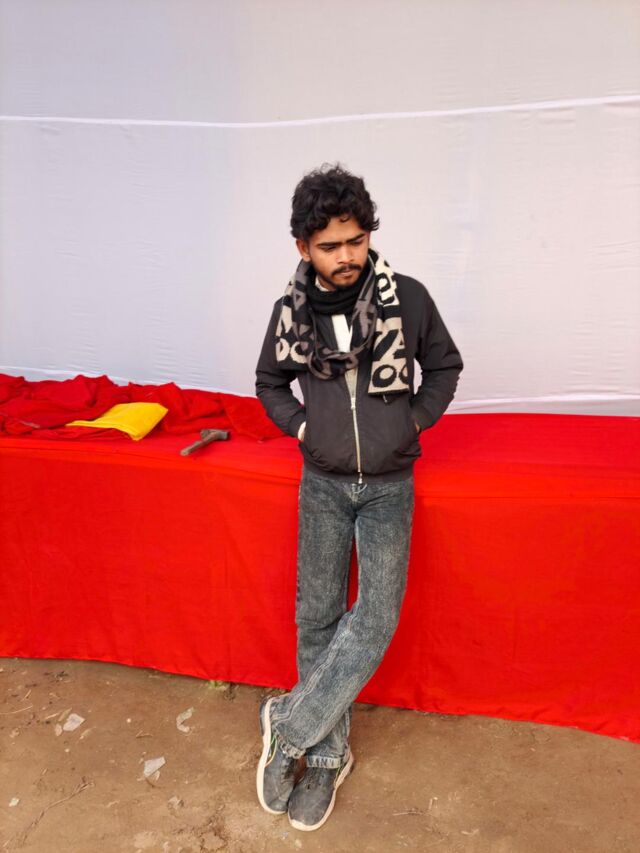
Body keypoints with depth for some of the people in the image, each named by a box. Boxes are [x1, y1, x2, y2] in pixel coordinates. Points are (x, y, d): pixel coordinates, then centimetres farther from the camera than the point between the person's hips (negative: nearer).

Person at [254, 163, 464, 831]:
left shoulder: (408, 297, -8)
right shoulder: (291, 310, -3)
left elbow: (445, 366, 8)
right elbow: (269, 384, 13)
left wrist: (413, 423, -2)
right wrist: (301, 427, 0)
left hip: (389, 486, -1)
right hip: (323, 485, 2)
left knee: (377, 617, -11)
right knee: (317, 618, 5)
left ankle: (288, 725, 9)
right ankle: (327, 755, 23)